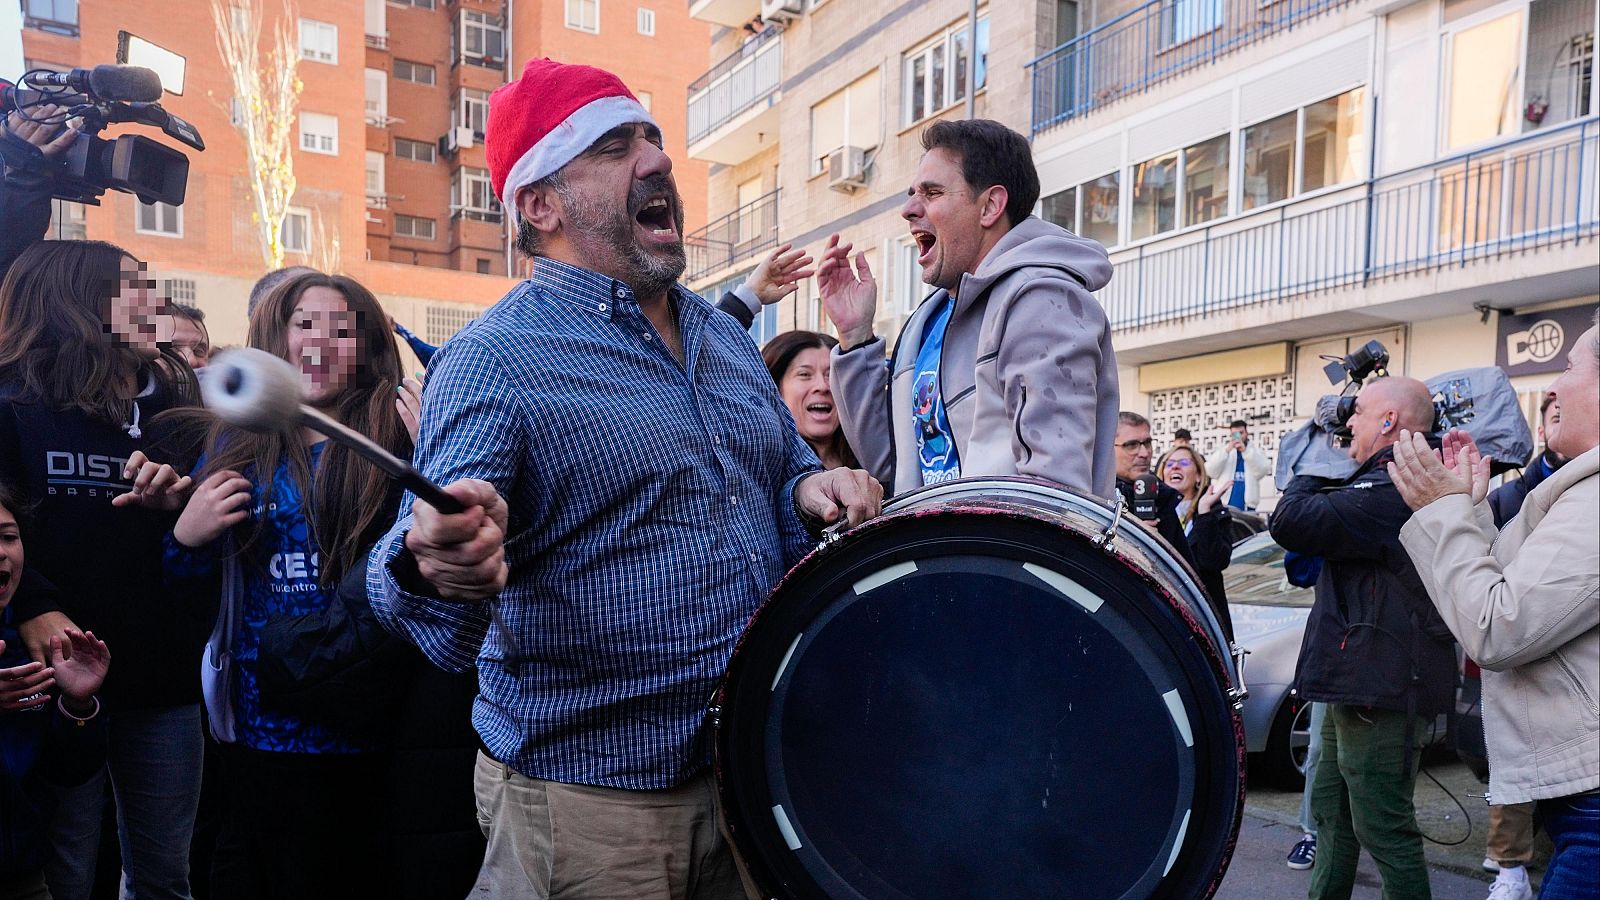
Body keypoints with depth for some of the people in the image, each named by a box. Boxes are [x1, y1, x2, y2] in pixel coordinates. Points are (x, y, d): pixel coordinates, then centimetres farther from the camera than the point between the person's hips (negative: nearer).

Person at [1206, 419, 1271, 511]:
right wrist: (1227, 451, -11)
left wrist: (1245, 451, -14)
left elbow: (1264, 470, -8)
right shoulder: (1224, 452, 12)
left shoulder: (1256, 452, 10)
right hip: (1224, 505, 1)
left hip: (1247, 506, -1)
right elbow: (1210, 472, -3)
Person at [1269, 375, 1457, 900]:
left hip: (1381, 687, -11)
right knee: (1332, 810, 21)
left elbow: (1290, 522, -26)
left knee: (1383, 828, -2)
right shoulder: (1397, 482, 15)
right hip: (1360, 681, 11)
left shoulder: (1391, 488, -21)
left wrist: (1312, 472, -6)